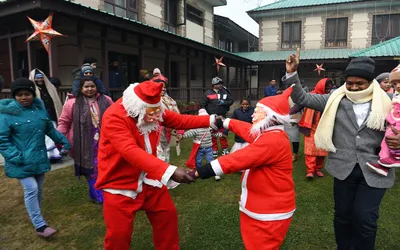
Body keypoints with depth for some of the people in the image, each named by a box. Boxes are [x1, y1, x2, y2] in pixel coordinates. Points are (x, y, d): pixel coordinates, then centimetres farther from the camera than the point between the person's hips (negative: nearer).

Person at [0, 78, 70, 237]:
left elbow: (49, 128, 16)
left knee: (39, 189, 16)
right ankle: (40, 226, 2)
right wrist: (15, 157, -19)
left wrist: (64, 141, 13)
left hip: (39, 158, 6)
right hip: (22, 162, -6)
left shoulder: (40, 107, 4)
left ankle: (35, 216, 38)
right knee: (31, 189, -9)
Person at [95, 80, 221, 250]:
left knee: (168, 215, 15)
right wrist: (169, 171, -50)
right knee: (119, 234, 1)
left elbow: (180, 120, 3)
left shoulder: (155, 111, -5)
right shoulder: (113, 117, -27)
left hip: (149, 179, 6)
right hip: (120, 183, -6)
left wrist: (211, 120, -8)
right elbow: (131, 151, -40)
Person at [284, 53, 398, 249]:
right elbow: (302, 98, -1)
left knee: (365, 218, 2)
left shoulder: (385, 103, 2)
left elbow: (394, 133, 11)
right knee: (342, 215, 13)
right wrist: (291, 74, -12)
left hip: (375, 171, -1)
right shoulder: (336, 99, 2)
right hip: (344, 167, 1)